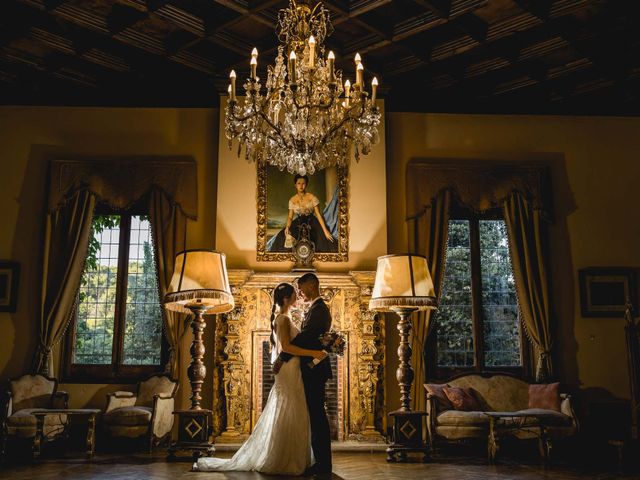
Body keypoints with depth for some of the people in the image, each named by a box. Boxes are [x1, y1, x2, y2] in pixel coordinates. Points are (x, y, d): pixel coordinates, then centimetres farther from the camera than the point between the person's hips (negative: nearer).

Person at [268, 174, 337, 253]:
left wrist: (325, 230, -14)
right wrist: (287, 227, -21)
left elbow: (318, 214, -7)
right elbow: (290, 217, 1)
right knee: (282, 239, -17)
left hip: (312, 223, -2)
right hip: (298, 223, 2)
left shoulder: (312, 197, -5)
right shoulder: (292, 200, 2)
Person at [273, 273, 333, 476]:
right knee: (316, 415, 13)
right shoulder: (317, 308, 17)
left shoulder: (318, 309, -15)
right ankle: (321, 461, 19)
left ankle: (323, 464, 1)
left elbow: (304, 337, -23)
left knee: (317, 415, -5)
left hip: (314, 369, -10)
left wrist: (282, 358, -20)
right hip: (313, 369, 10)